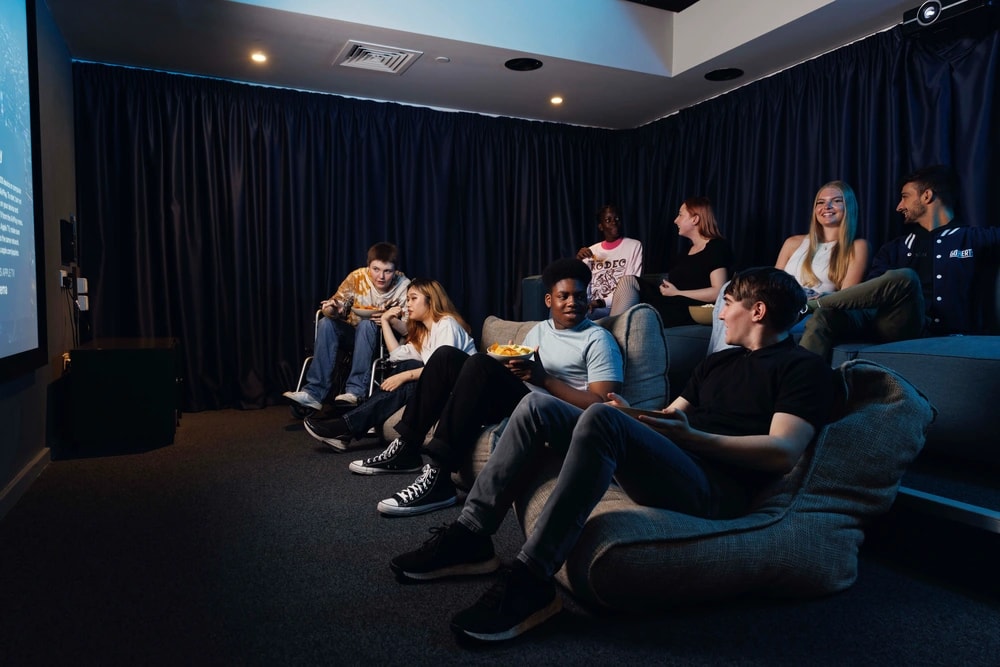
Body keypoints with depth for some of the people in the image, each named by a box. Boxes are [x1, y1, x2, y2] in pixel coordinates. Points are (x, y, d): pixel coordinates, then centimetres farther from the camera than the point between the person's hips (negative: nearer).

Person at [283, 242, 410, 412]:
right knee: (326, 323, -23)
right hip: (354, 335, 3)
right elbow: (335, 307, -9)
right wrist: (331, 309, -33)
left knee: (367, 324, -32)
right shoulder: (357, 277, -12)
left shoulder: (404, 286, -18)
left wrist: (391, 320, -38)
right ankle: (314, 392, -26)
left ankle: (356, 391, -33)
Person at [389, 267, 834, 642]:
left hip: (714, 489, -8)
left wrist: (692, 437, -18)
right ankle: (470, 538, -7)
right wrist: (631, 416, 4)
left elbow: (783, 453, -12)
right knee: (537, 406, -4)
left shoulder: (804, 368, 3)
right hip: (657, 464, 8)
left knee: (602, 418, -35)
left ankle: (531, 581, -32)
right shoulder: (718, 361, 27)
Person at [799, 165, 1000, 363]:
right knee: (826, 314, -29)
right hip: (886, 323, 3)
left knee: (904, 278, -34)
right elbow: (874, 290, 10)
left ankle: (810, 302, -22)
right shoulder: (895, 248, 26)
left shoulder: (972, 239, 19)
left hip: (930, 330, -3)